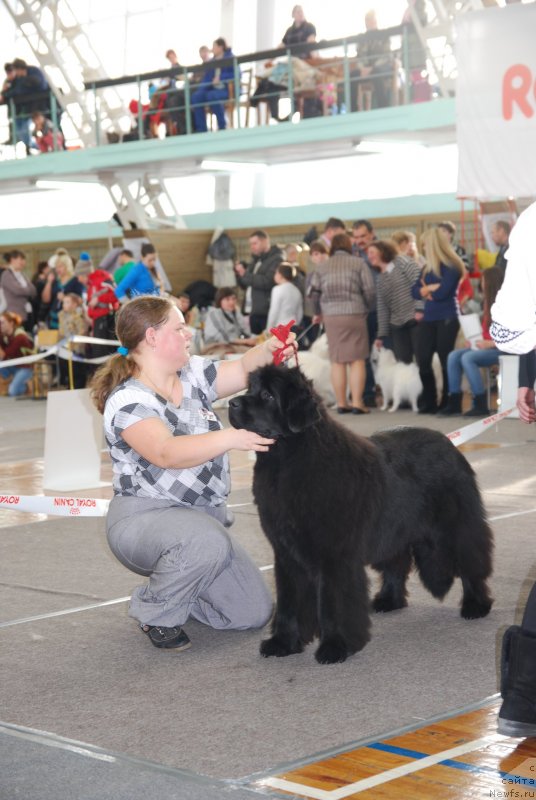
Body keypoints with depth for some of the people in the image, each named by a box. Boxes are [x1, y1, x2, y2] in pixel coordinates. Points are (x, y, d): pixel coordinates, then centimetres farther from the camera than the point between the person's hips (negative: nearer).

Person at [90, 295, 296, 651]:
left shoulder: (193, 374, 3)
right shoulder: (127, 400, -19)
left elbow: (243, 369, 9)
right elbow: (166, 453, -34)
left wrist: (269, 349, -14)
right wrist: (231, 438, -45)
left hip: (203, 515, 7)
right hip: (143, 517, -7)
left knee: (254, 613, 0)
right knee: (206, 541, -40)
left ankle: (173, 588, 26)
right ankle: (156, 613, -11)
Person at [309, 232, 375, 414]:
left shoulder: (322, 267, 9)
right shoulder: (359, 263, 2)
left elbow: (314, 292, 5)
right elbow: (369, 290, -3)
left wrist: (318, 313, 21)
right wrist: (366, 308, 14)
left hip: (331, 316, 2)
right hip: (354, 314, -2)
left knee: (337, 361, 6)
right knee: (357, 360, 1)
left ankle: (341, 403, 8)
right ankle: (357, 403, -4)